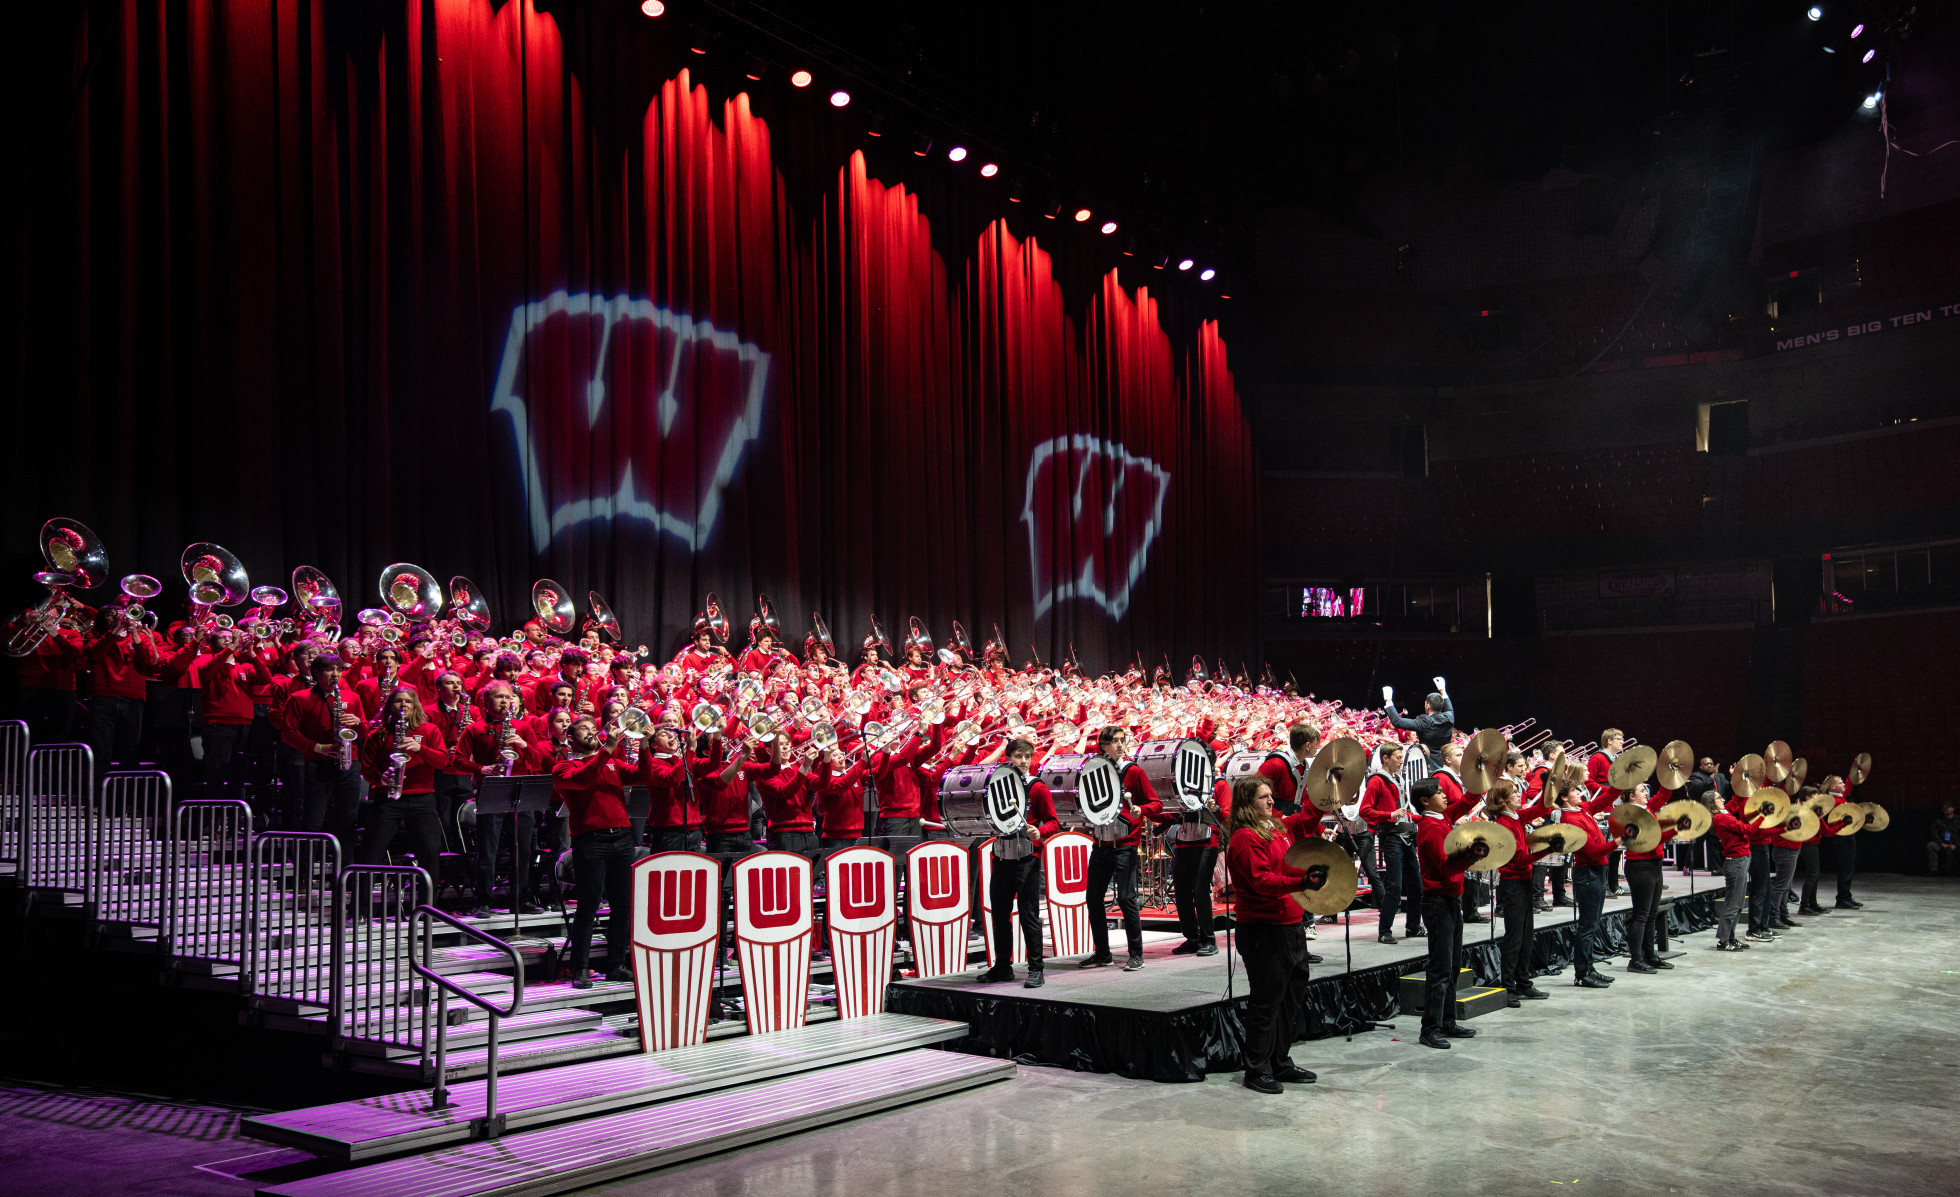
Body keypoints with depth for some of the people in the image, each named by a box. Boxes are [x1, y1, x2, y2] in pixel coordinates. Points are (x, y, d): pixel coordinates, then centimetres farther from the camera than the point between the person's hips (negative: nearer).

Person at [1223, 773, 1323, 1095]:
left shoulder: (1277, 826, 13)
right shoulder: (1245, 839, -15)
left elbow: (1304, 823, 31)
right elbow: (1261, 881, -25)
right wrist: (1300, 882, -35)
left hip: (1288, 924, 10)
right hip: (1262, 928, -10)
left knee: (1291, 994, 15)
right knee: (1267, 999, -5)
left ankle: (1281, 1063, 27)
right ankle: (1257, 1071, 4)